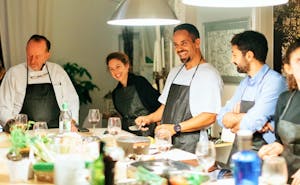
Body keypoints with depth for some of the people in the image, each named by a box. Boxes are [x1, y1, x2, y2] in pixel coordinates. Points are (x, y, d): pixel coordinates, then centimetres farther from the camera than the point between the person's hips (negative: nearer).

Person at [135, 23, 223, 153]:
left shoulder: (209, 74, -10)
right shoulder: (174, 72, 16)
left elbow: (210, 117, -16)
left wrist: (176, 128, -21)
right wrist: (150, 118, 6)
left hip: (190, 144, -6)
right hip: (166, 141, 6)